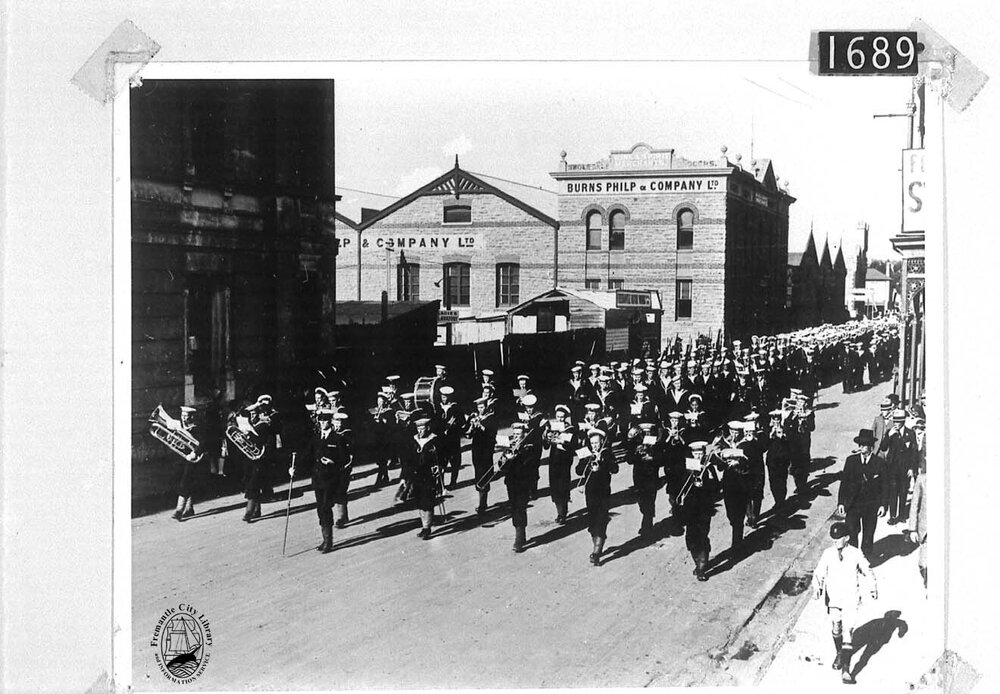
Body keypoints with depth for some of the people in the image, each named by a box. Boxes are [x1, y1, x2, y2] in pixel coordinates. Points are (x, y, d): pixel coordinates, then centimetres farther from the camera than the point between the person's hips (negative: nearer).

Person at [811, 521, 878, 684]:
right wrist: (817, 588, -14)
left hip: (851, 599, -2)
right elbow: (819, 573, 1)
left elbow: (867, 571, 9)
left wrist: (873, 589, 4)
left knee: (848, 631, -11)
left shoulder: (856, 554, -5)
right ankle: (839, 654, 41)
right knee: (835, 629, 12)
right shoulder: (827, 554, -3)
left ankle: (846, 668, -12)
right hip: (833, 597, 2)